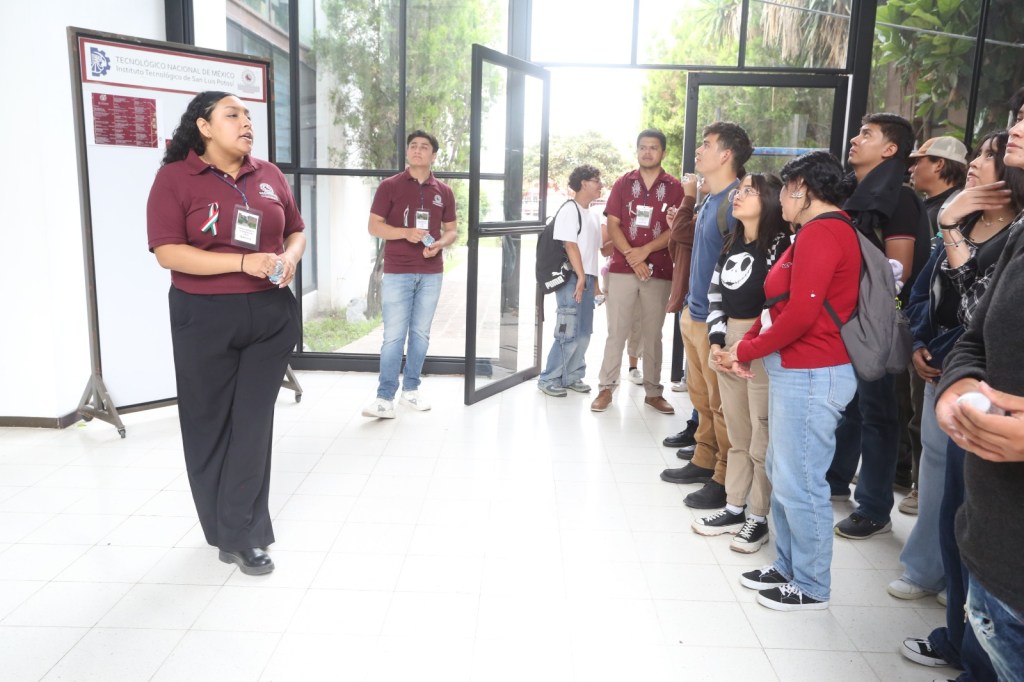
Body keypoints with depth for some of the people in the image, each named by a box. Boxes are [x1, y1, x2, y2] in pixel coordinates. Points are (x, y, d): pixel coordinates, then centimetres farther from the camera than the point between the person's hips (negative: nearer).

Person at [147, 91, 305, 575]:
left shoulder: (269, 176, 8)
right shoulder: (175, 177, -5)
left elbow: (296, 232, 17)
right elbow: (167, 252, -13)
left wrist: (288, 258, -7)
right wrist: (243, 263, -21)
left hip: (272, 315, 3)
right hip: (205, 319, -3)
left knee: (253, 422, 3)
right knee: (210, 423, 8)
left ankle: (242, 535, 13)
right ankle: (225, 529, 26)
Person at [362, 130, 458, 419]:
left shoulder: (443, 191, 9)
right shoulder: (389, 186, -1)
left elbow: (452, 229, 14)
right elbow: (373, 226, -3)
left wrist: (440, 244, -9)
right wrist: (406, 232, -19)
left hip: (431, 273, 3)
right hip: (397, 273, -3)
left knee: (421, 334, 10)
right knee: (394, 336, -5)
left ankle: (411, 390, 22)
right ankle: (385, 398, 0)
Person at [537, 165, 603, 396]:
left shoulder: (591, 215, 17)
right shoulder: (569, 210, -8)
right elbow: (570, 246, -15)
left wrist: (594, 280, 18)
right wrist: (580, 277, -18)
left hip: (587, 278, 9)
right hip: (572, 279, -9)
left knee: (583, 333, 9)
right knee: (569, 333, -9)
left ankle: (571, 377, 19)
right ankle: (548, 379, 1)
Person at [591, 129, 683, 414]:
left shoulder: (674, 187, 4)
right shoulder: (623, 183, 7)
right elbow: (612, 225, 1)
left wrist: (645, 250, -14)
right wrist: (631, 257, -12)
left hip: (659, 271, 0)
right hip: (622, 268, 0)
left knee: (653, 333, 7)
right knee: (616, 330, 2)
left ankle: (653, 392, 15)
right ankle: (606, 388, 9)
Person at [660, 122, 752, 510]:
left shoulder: (736, 202, -17)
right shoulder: (709, 200, 12)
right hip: (694, 313, 10)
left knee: (722, 404, 0)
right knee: (701, 397, 18)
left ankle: (725, 479, 11)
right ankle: (703, 461, 32)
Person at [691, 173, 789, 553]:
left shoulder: (780, 244, -9)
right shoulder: (732, 244, 13)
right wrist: (717, 341, 2)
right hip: (728, 343, 7)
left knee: (761, 439, 1)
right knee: (736, 434, 15)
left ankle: (758, 519, 14)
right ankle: (735, 510, 26)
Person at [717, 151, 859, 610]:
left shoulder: (820, 232, -15)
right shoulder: (823, 231, 17)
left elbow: (800, 315, -22)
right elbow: (777, 304, 13)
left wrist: (746, 352, -9)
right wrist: (744, 348, 2)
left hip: (810, 376, -10)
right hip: (795, 371, 10)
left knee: (799, 483, 0)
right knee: (781, 472, 18)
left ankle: (810, 586, 16)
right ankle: (788, 567, 32)